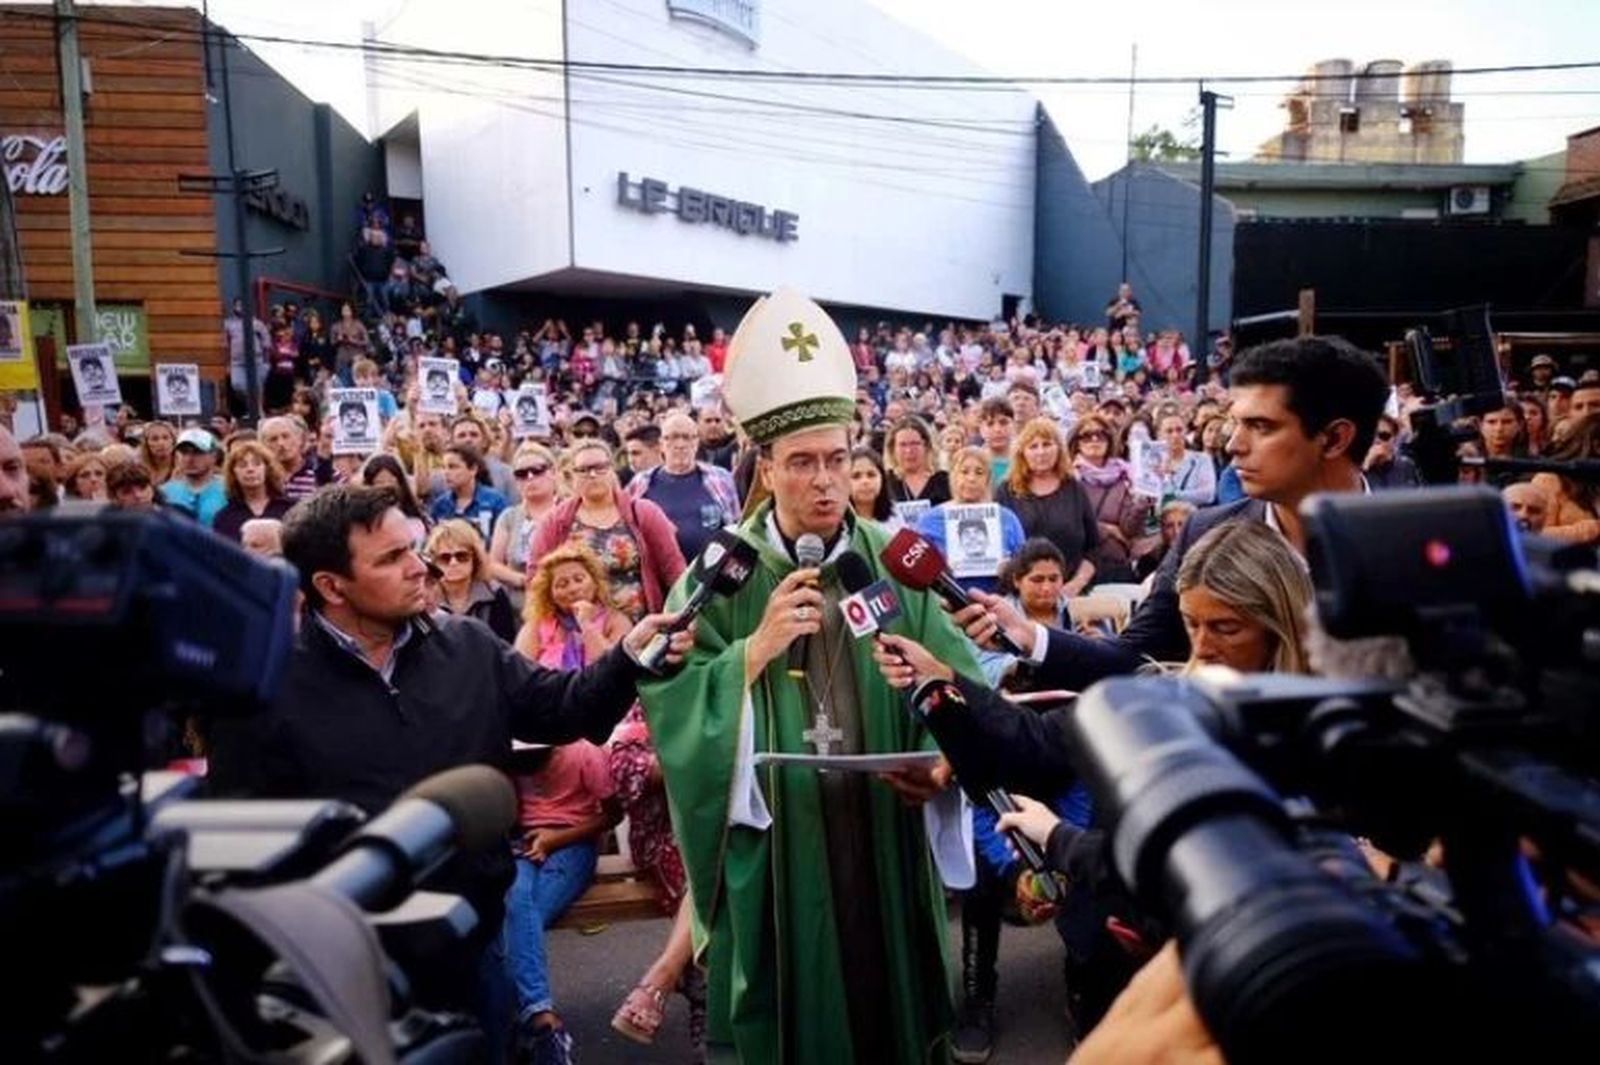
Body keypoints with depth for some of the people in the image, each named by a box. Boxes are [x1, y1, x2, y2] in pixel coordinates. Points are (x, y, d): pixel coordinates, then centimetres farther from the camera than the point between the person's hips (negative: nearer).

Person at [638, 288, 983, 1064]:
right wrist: (756, 650, -21)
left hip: (880, 831, 2)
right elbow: (665, 701, -10)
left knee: (885, 997, 17)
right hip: (770, 842, -1)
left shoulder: (895, 563, 0)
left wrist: (943, 761, -19)